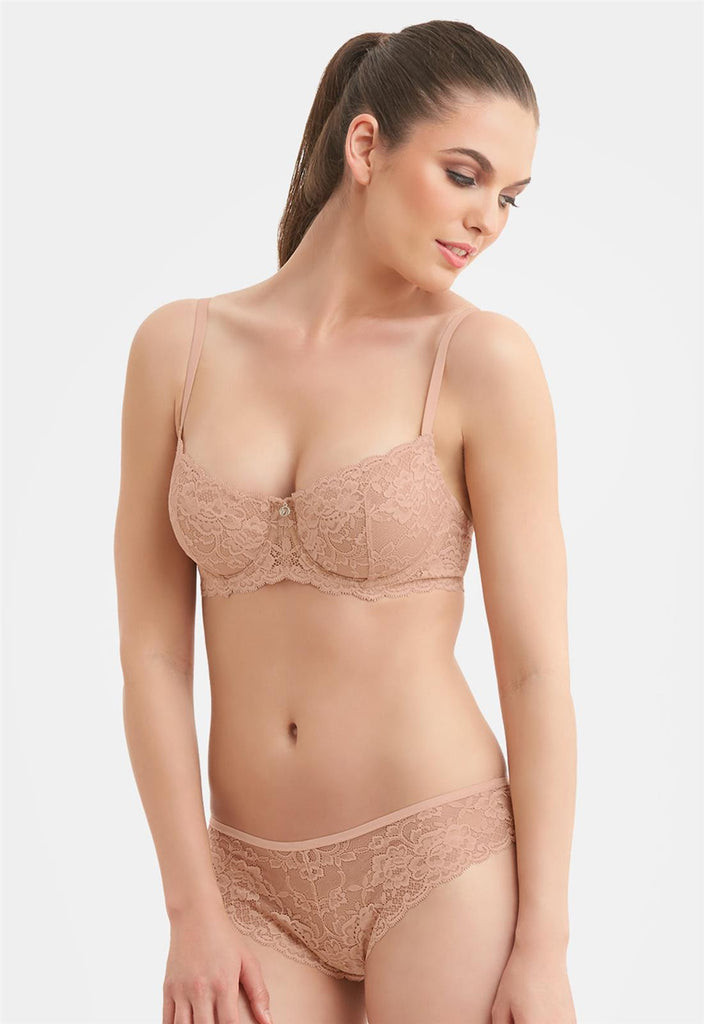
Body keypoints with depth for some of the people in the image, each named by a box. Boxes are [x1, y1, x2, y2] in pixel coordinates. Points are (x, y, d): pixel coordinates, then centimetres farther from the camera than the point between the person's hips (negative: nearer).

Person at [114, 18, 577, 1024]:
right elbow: (151, 648, 0)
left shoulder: (483, 358, -8)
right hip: (258, 881, 3)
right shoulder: (180, 347, -1)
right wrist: (194, 910, -4)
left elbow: (537, 667, -7)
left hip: (439, 866, -2)